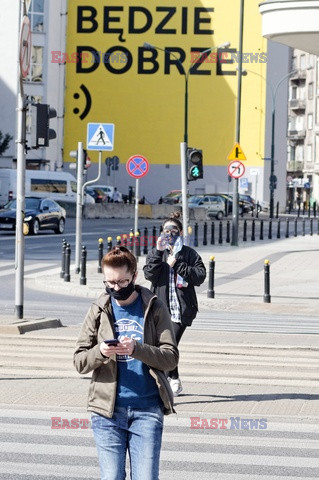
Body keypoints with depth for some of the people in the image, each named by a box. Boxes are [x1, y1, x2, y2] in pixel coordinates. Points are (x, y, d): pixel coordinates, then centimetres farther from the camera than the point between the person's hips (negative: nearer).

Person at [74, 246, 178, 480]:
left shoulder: (154, 308, 3)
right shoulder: (99, 310, 6)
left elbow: (171, 357, -4)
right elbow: (80, 362, 4)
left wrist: (136, 349, -20)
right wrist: (100, 352, -17)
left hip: (147, 410, -1)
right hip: (107, 409, 1)